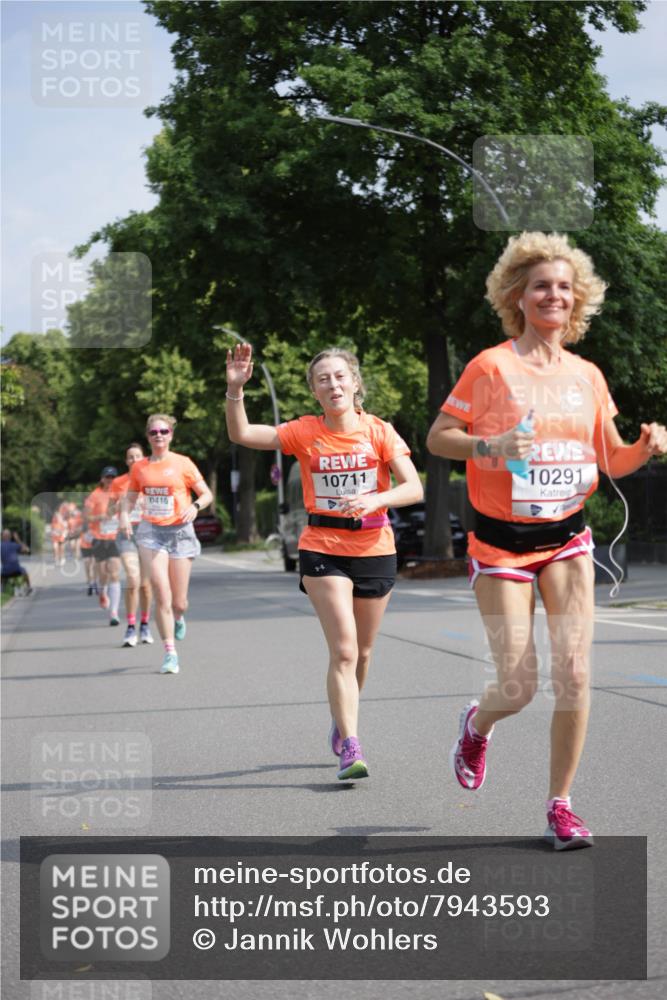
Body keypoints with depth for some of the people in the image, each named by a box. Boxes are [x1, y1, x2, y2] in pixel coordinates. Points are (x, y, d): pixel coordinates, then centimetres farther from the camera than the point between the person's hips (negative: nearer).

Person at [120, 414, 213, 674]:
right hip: (151, 532, 1)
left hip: (179, 532, -1)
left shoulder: (183, 463, 0)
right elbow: (130, 497, 18)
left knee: (179, 602, 3)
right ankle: (170, 654, -5)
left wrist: (195, 506, -17)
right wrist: (124, 514, -3)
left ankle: (178, 618, 42)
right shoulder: (139, 468, 7)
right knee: (162, 595, -12)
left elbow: (207, 494, 4)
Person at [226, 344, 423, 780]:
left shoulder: (379, 431, -4)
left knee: (361, 652, 14)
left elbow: (414, 488, -11)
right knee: (343, 650, -14)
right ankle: (350, 749, -15)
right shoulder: (305, 432, -3)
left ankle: (342, 720, 39)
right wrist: (235, 389, -22)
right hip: (323, 549, -2)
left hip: (375, 549, 2)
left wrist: (375, 499, -28)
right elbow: (242, 434, -7)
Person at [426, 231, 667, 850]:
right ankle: (476, 726, 31)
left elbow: (611, 460, 14)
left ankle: (560, 806, 6)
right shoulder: (492, 366, -7)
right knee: (519, 686, -6)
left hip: (567, 538, 3)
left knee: (573, 673, -9)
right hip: (502, 542, -3)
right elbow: (437, 438, -6)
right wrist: (491, 445, -23)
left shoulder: (588, 375, 7)